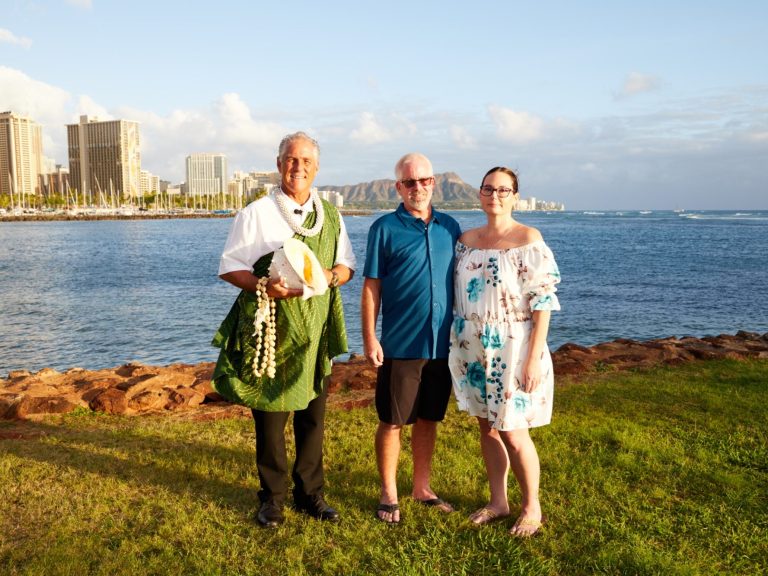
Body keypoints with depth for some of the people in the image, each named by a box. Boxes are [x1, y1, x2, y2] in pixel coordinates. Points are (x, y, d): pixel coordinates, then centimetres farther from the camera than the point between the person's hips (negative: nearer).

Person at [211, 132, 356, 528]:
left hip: (315, 331, 4)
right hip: (270, 330, -3)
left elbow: (347, 266, 15)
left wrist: (330, 275, -9)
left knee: (313, 417, 10)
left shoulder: (331, 217, 12)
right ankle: (272, 498, 20)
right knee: (270, 416, 3)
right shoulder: (256, 214, 0)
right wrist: (264, 286, -20)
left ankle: (310, 494, 25)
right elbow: (228, 268, -2)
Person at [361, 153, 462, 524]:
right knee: (392, 421, 5)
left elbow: (459, 282, 14)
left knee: (428, 419, 15)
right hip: (400, 345, -4)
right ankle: (388, 494, 21)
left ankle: (422, 487, 30)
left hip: (441, 344, 4)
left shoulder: (450, 227, 8)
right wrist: (369, 337, -10)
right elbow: (371, 286, -4)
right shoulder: (385, 229, -4)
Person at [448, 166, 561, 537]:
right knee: (486, 426, 13)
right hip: (473, 351, 6)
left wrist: (535, 357, -16)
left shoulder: (529, 240, -9)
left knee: (512, 433, 0)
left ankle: (532, 507, 21)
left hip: (511, 350, -5)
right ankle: (498, 502, 29)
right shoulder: (466, 240, 8)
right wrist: (455, 348, 9)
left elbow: (543, 302, -11)